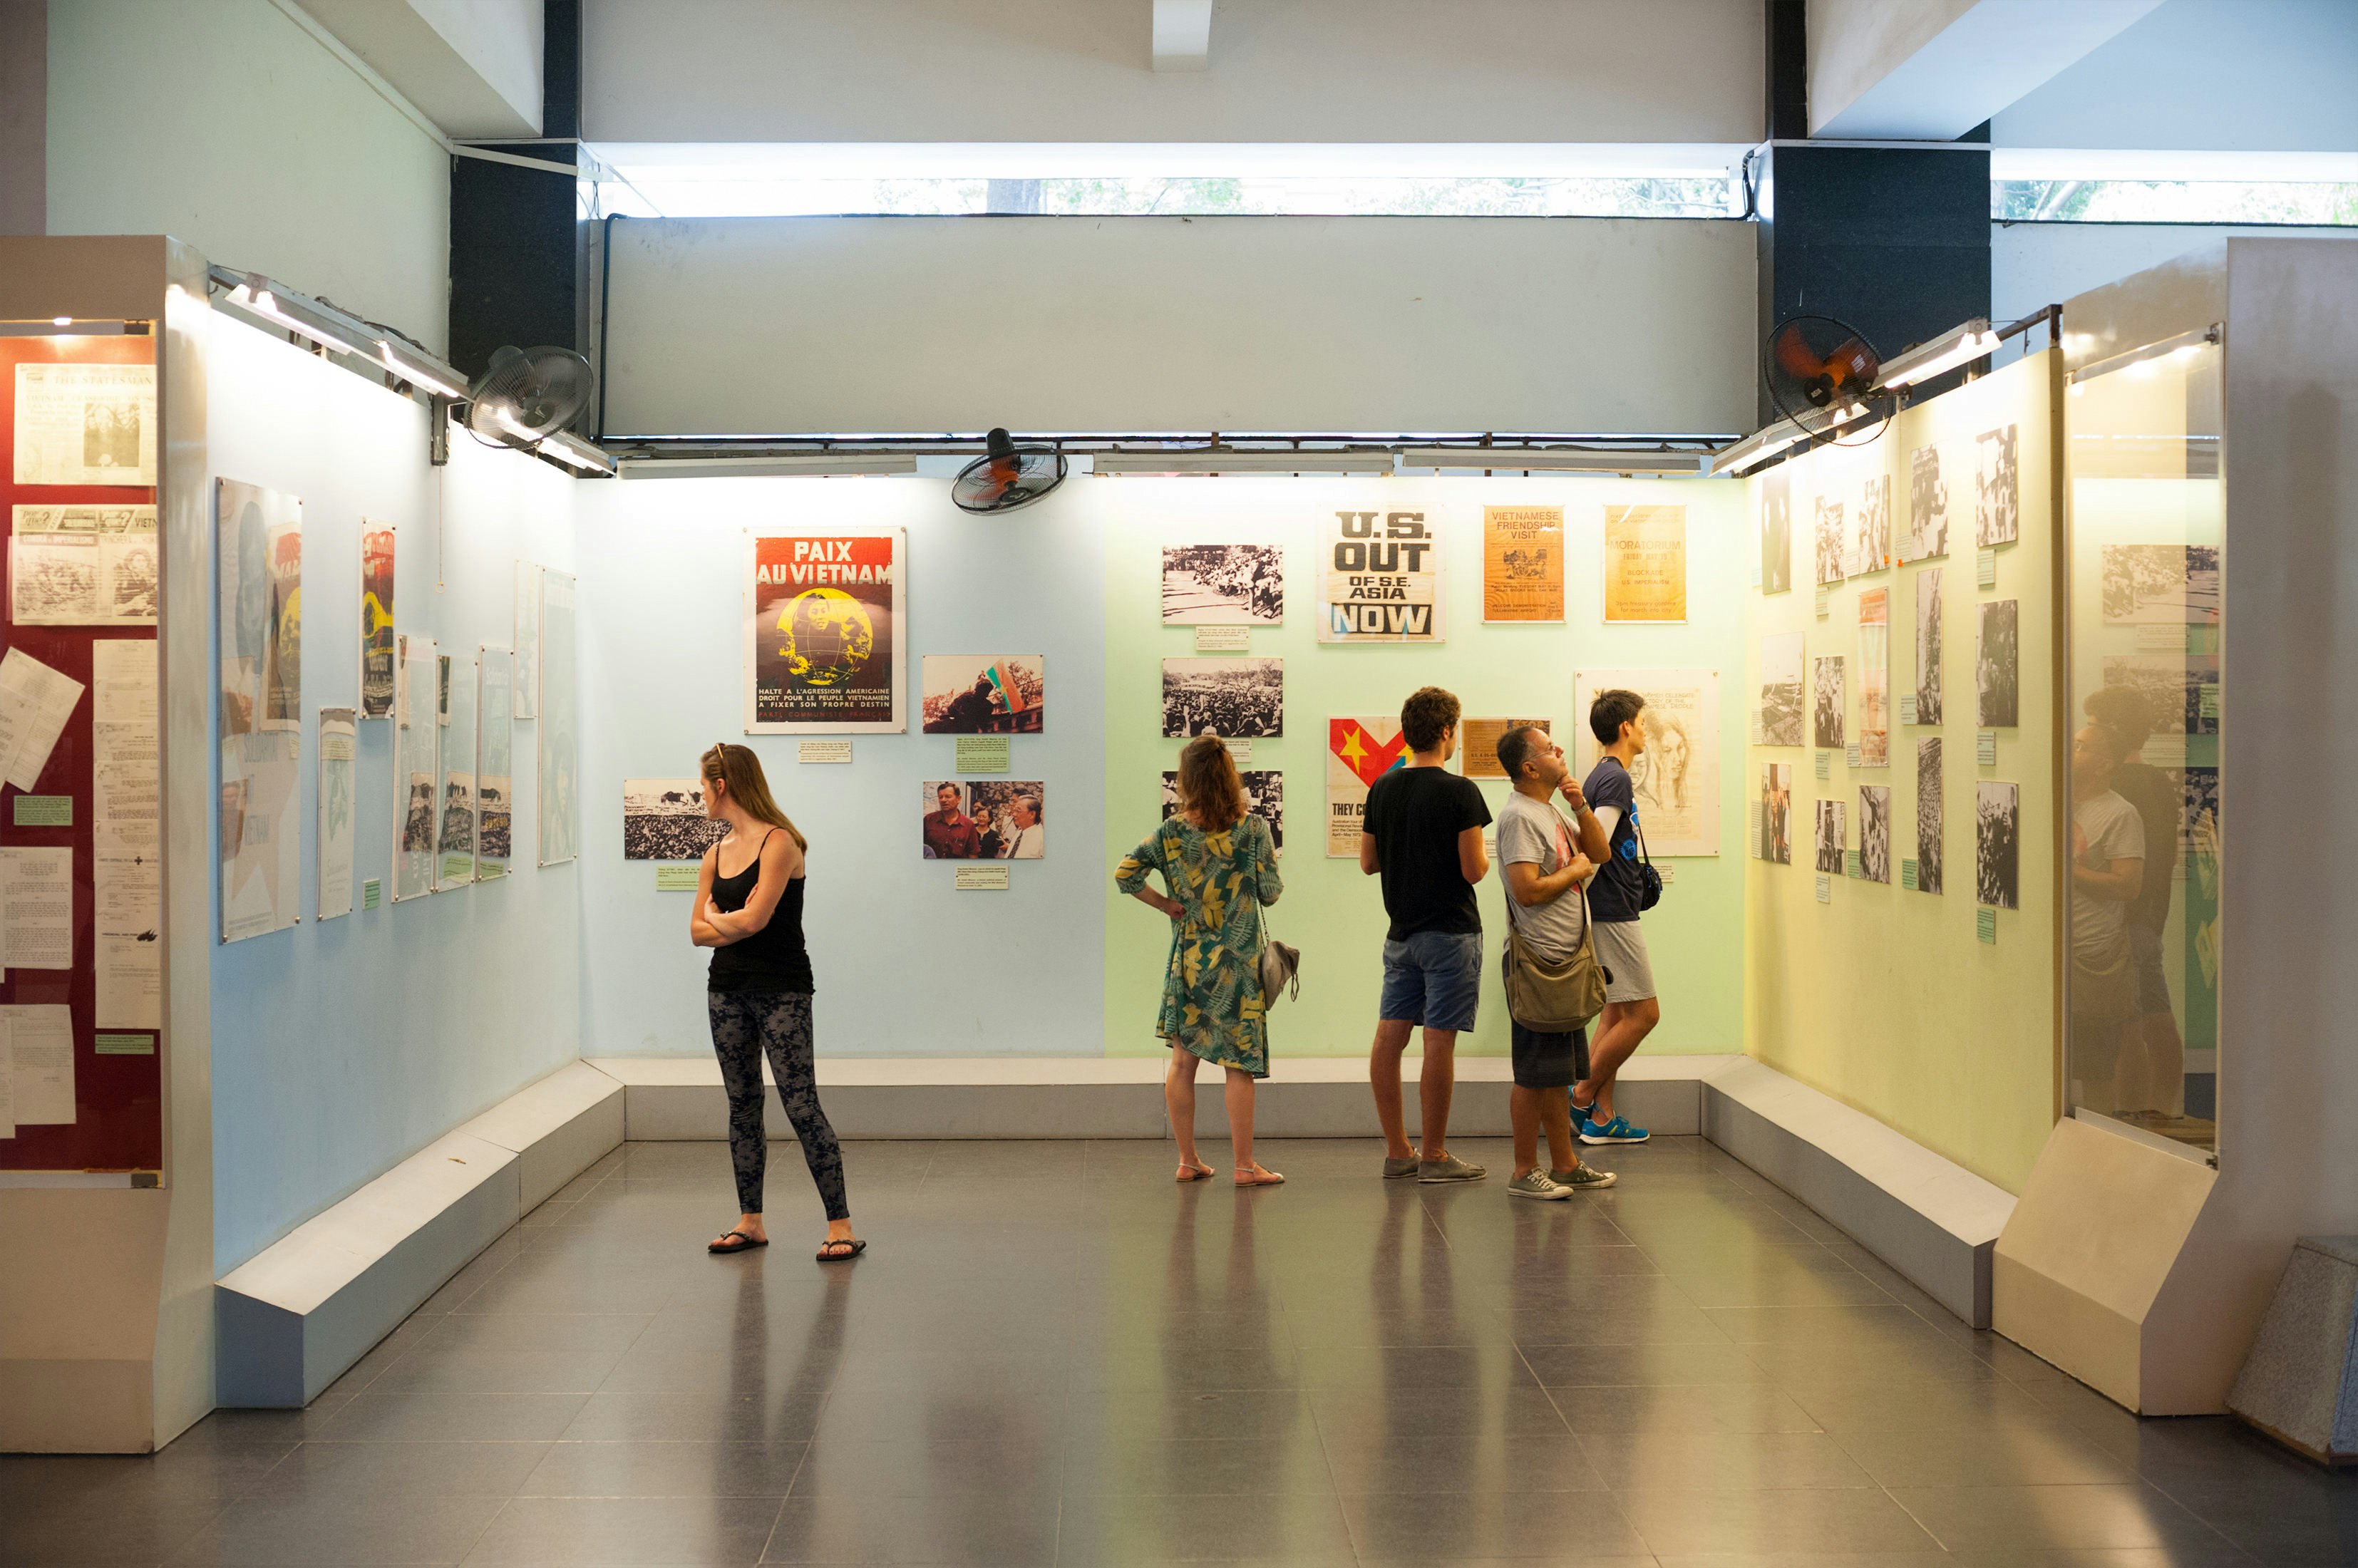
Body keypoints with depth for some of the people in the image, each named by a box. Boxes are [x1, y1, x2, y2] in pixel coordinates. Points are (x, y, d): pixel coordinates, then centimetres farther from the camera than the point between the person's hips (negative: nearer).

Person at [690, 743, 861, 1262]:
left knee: (801, 1106, -10)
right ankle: (750, 1223, 20)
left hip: (781, 991, -7)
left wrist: (718, 918, -2)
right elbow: (698, 931, 6)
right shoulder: (716, 855, 9)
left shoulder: (779, 843, -13)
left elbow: (754, 918, -21)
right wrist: (737, 924, -10)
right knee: (742, 1106, 11)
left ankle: (841, 1226, -6)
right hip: (728, 990, 7)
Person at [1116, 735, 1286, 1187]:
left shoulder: (1172, 831, -2)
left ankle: (1187, 1161, 15)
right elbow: (1270, 892, -5)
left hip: (1186, 960, 2)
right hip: (1238, 963, -2)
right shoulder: (1253, 828, -8)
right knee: (1239, 1065, 2)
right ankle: (1245, 1166, 3)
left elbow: (1125, 872, -8)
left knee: (1182, 1062, 10)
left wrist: (1166, 905, 2)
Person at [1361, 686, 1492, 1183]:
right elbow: (1473, 869, -14)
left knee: (1389, 1038, 7)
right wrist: (1483, 856, 6)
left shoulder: (1382, 789, 5)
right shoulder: (1460, 792, -13)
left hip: (1401, 932, 6)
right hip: (1450, 933, -6)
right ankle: (1434, 1156, 2)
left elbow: (1368, 862, 11)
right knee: (1439, 1043, -3)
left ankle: (1397, 1151, 13)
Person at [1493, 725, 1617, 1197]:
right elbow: (1528, 891, -25)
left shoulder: (1548, 812, 16)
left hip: (1564, 962, 10)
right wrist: (1575, 870, -9)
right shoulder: (1519, 816, -15)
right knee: (1535, 1074, -5)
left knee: (1557, 1072, 15)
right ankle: (1524, 1172, 2)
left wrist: (1580, 808, 10)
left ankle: (1566, 1165, 22)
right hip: (1540, 964, -10)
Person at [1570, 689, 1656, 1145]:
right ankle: (1581, 1099, 0)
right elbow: (1598, 851, -25)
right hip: (1613, 913, -10)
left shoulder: (1603, 775, 16)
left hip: (1607, 912, 10)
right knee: (1644, 1012, -6)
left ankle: (1601, 1116, 13)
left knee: (1616, 1012, 11)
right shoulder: (1615, 778, -16)